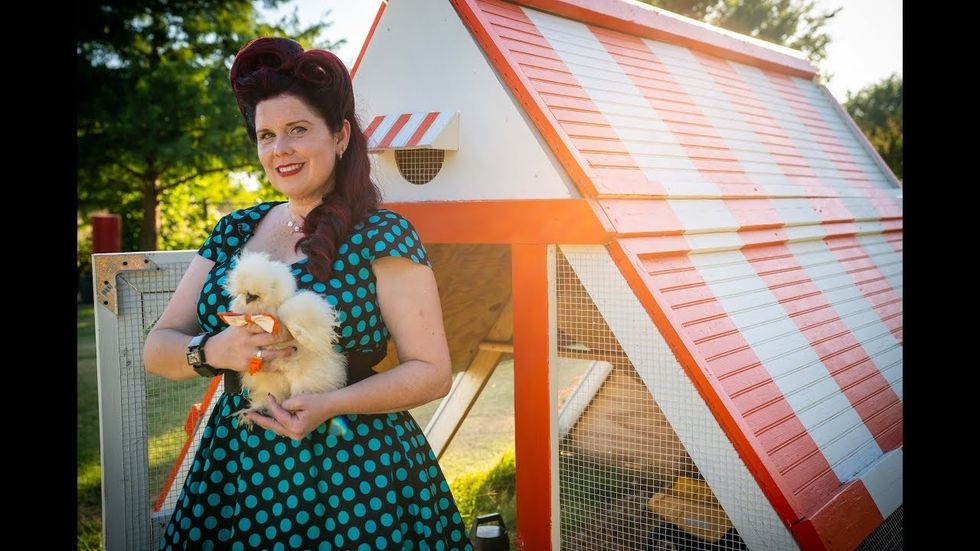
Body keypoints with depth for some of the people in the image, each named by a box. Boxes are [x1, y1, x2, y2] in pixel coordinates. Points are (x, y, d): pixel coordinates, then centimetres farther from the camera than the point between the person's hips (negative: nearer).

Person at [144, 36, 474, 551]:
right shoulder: (234, 232, 7)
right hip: (233, 480, 5)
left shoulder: (382, 235, -8)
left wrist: (329, 404, -23)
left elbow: (433, 372, -10)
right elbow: (157, 348, 6)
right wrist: (212, 352, -15)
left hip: (354, 487, -4)